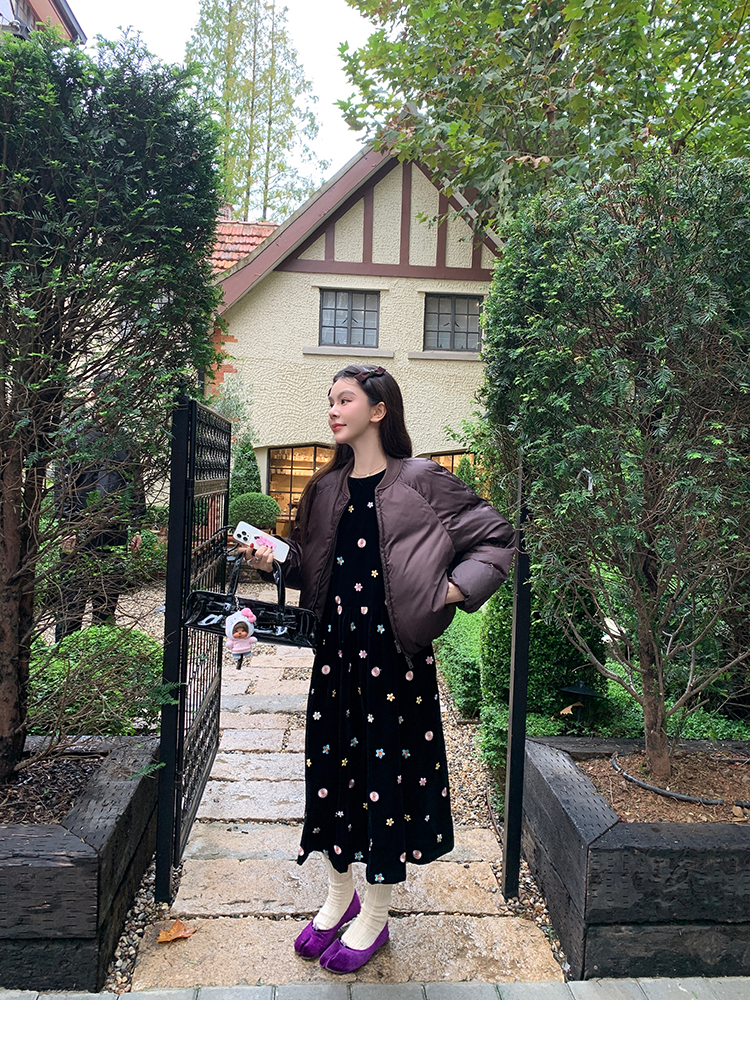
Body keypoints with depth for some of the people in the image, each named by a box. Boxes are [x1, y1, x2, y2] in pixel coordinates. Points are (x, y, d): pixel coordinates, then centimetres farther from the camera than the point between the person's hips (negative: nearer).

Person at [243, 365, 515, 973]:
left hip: (395, 648, -5)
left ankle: (375, 916, 25)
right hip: (337, 645, 5)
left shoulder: (421, 482, -7)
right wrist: (274, 560, 0)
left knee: (389, 767, 5)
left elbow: (497, 538, -5)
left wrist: (451, 591, -14)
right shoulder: (327, 489, 10)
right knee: (330, 760, 12)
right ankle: (340, 893, 35)